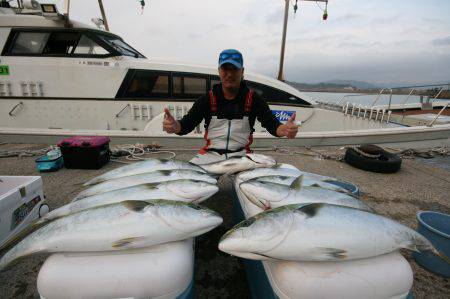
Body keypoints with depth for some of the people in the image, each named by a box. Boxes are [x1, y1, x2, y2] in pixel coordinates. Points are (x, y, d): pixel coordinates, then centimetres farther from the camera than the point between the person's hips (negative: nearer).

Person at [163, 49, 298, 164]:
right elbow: (186, 125, -3)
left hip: (241, 155, 1)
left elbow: (271, 123, -4)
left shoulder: (253, 98, 2)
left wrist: (284, 129, -29)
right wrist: (174, 126, -28)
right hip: (210, 154, 0)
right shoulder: (207, 99, 3)